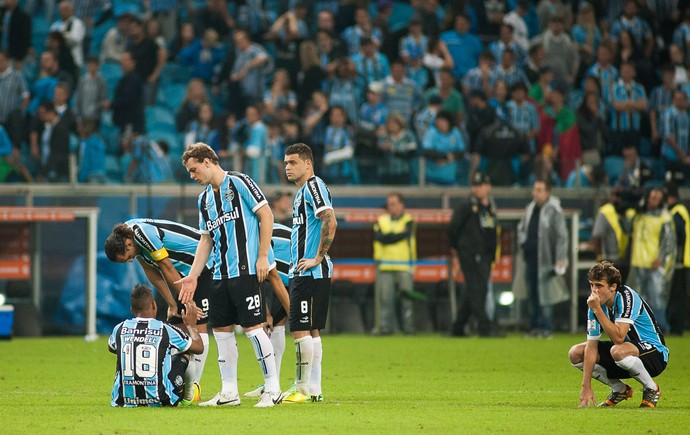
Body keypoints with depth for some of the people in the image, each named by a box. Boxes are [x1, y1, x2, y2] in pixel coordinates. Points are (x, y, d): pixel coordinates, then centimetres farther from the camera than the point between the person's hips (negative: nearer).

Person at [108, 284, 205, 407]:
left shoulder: (120, 329, 0)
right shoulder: (166, 330, -7)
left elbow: (111, 348, 26)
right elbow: (199, 347, 9)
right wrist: (191, 325, 27)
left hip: (125, 400, 2)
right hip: (160, 401, -2)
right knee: (185, 352, 22)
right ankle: (187, 398, 38)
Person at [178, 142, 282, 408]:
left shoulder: (239, 183, -7)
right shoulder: (204, 199, 16)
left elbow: (266, 216, -9)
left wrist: (263, 256, -13)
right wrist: (192, 276, 15)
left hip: (246, 271, -8)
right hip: (220, 274, 8)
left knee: (253, 326, -8)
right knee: (221, 330, 6)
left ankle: (272, 389, -1)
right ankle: (229, 392, 12)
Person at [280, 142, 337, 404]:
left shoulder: (313, 186, -11)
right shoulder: (302, 191, 21)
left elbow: (330, 222, -24)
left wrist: (317, 258, -20)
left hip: (311, 273, -10)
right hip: (302, 273, 10)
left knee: (301, 329, -9)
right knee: (311, 330, 11)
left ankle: (302, 389, -7)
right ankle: (314, 389, 14)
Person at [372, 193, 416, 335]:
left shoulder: (408, 221, 6)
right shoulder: (381, 221, 15)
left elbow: (405, 235, -11)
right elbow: (379, 237, -1)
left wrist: (388, 237, -4)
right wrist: (398, 235, -5)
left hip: (404, 267, -2)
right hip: (385, 267, 2)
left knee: (406, 298, -4)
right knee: (385, 297, -4)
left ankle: (408, 326, 0)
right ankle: (385, 327, -2)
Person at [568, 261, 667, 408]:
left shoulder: (627, 297, -25)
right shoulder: (595, 304, -5)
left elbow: (618, 338, -35)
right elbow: (591, 346, -7)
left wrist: (597, 309, -34)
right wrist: (586, 387, -14)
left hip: (655, 354, -7)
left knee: (618, 351, -39)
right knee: (575, 353, -3)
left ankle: (652, 389, -12)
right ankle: (620, 389, 11)